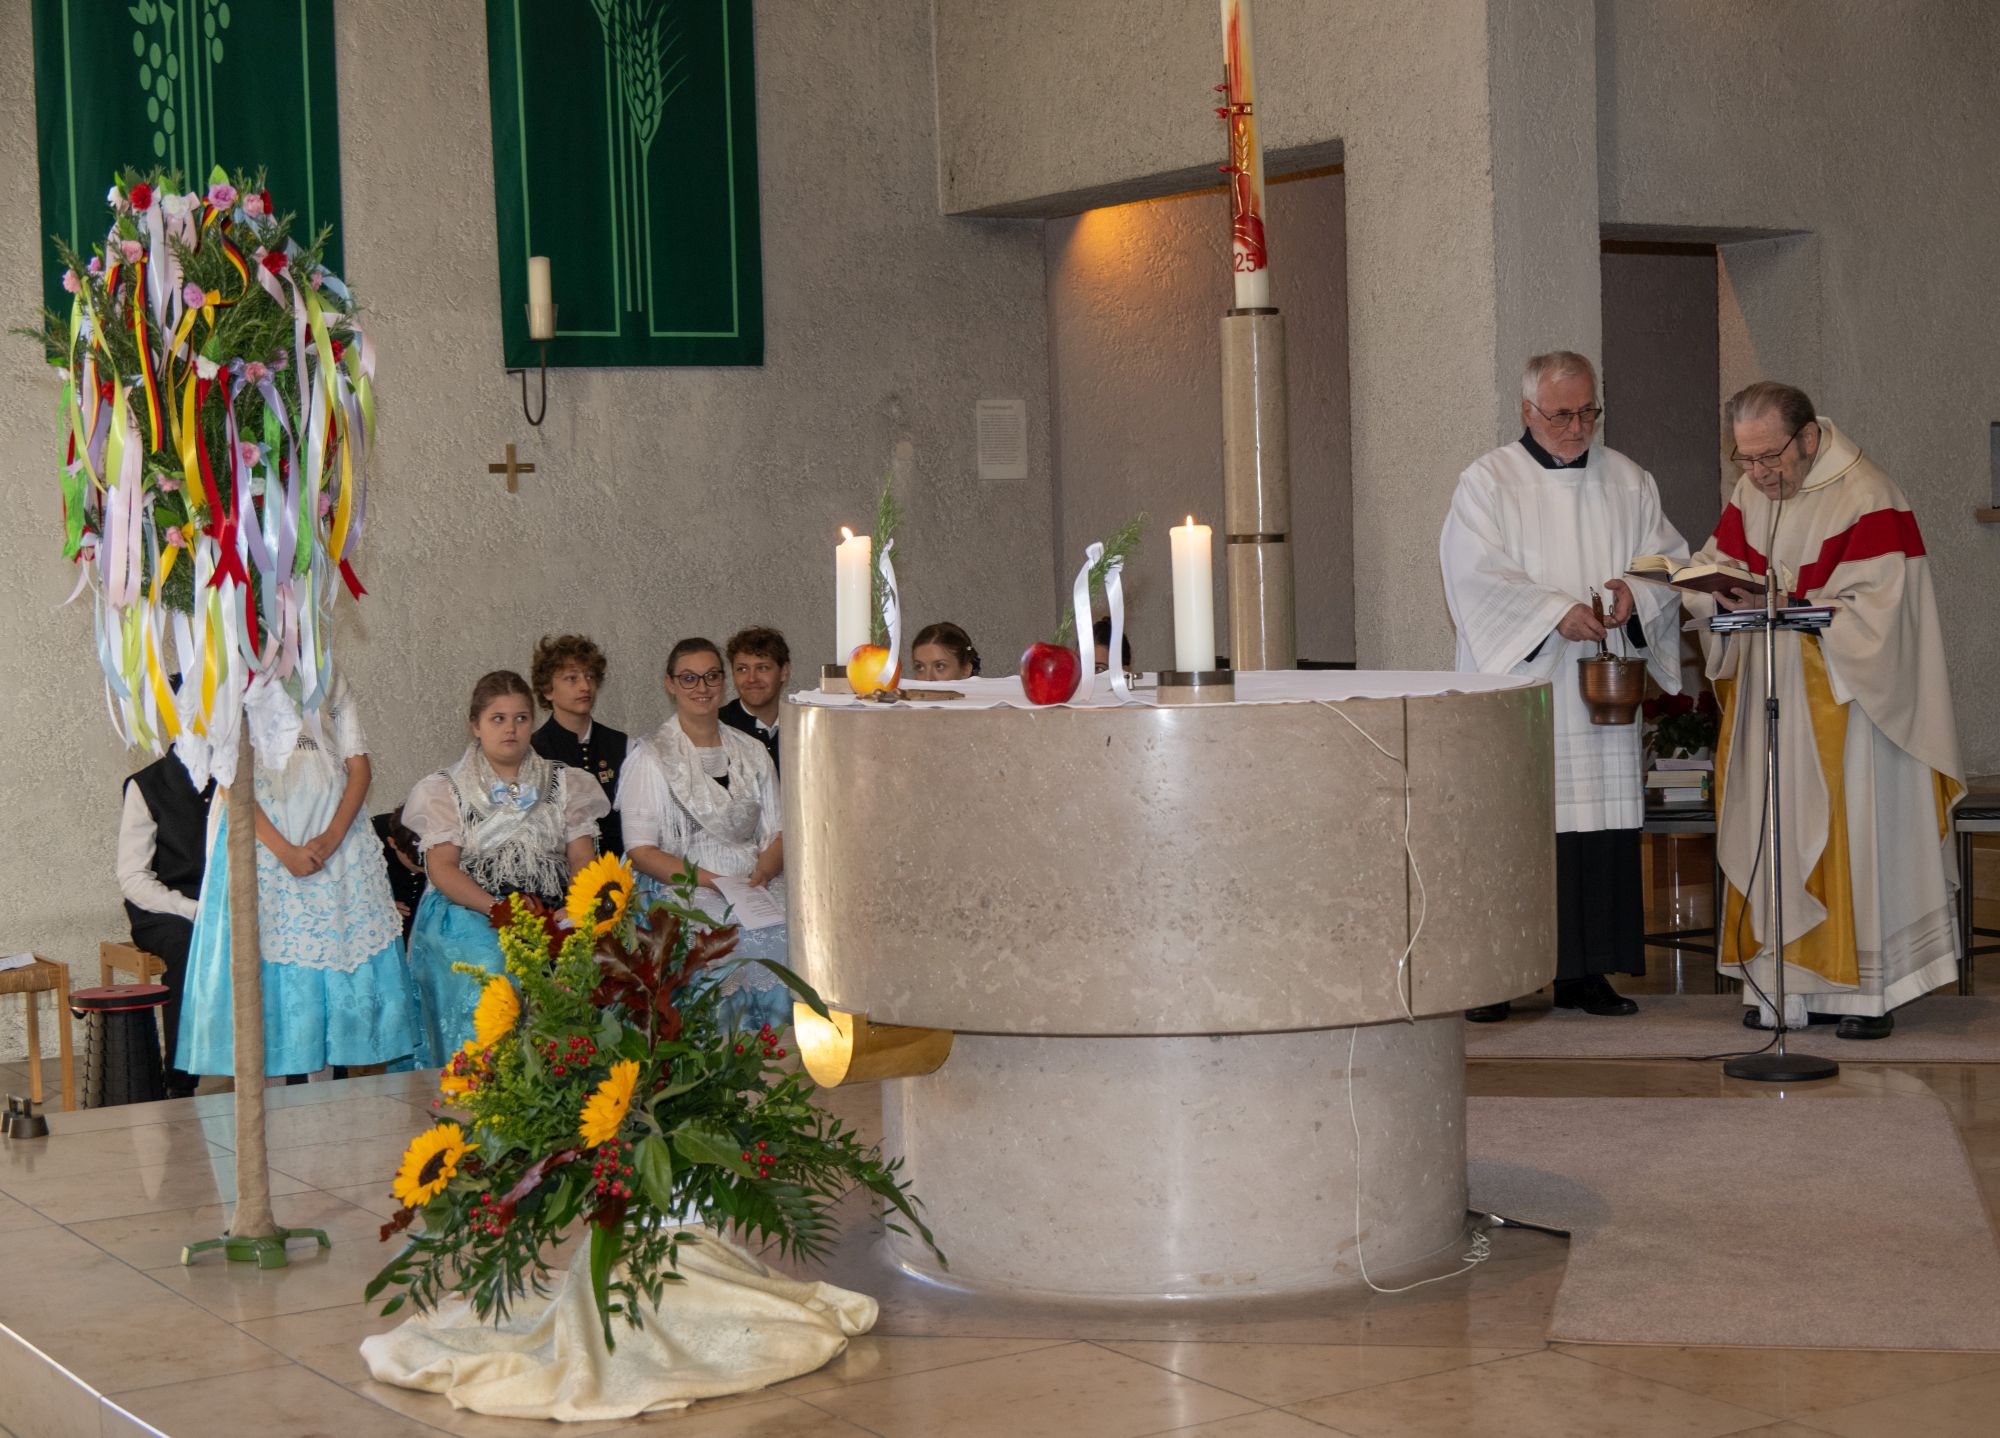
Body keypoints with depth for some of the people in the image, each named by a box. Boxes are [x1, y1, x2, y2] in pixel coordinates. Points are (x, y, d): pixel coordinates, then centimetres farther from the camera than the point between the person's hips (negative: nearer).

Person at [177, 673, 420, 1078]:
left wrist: (332, 837, -11)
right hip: (263, 834, -3)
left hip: (337, 836, 3)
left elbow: (360, 768, 6)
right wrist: (284, 850, -17)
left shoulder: (332, 682, 14)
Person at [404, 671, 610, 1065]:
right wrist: (498, 909, -16)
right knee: (490, 971, -29)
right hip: (467, 915, -2)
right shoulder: (447, 791, 10)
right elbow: (441, 868, -1)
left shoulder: (563, 784, 17)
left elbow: (582, 860, 9)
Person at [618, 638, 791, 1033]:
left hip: (757, 887, 4)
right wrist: (713, 881, -14)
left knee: (793, 938, -24)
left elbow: (777, 833, 15)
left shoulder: (752, 753, 18)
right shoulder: (651, 758, 5)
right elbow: (641, 851, -2)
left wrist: (762, 873, -7)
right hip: (682, 893, -4)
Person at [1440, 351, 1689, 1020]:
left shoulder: (1628, 481, 14)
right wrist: (1558, 612, -20)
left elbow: (1671, 558, 12)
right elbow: (1477, 575, -10)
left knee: (1600, 824, 2)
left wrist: (1637, 592, -10)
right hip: (1517, 683, -4)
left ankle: (1585, 972, 9)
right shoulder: (1488, 481, 1)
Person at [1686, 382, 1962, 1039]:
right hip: (1766, 699, 6)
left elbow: (1871, 613, -18)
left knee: (1851, 831, -3)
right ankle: (1783, 983, 9)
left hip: (1841, 699, -6)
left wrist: (1784, 608, -26)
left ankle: (1866, 991, 5)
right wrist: (1728, 596, -13)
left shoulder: (1866, 499, -13)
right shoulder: (1750, 495, 8)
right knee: (1773, 829, 4)